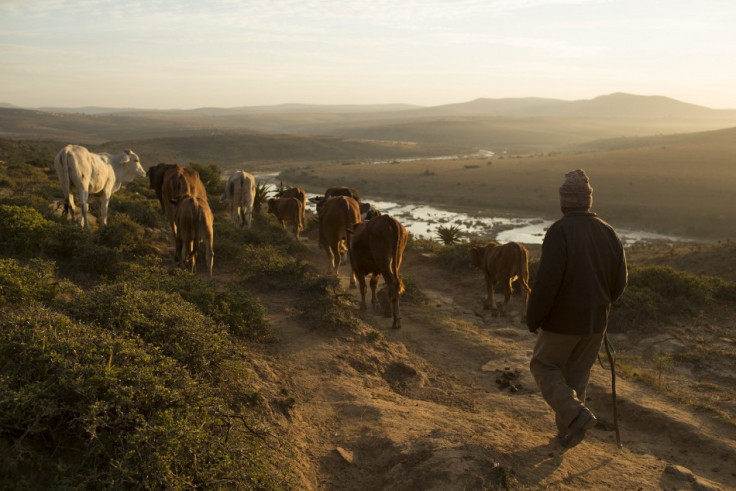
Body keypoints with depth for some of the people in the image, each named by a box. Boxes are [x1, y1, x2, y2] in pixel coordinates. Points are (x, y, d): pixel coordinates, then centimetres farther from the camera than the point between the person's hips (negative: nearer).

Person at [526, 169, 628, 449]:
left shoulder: (559, 231, -20)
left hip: (562, 321, -5)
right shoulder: (608, 232, -1)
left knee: (544, 367, 15)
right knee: (576, 375, 20)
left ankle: (576, 414, -5)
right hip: (595, 321, 6)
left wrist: (532, 319, -10)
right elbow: (620, 281, 4)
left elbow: (546, 282, -24)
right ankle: (567, 434, 27)